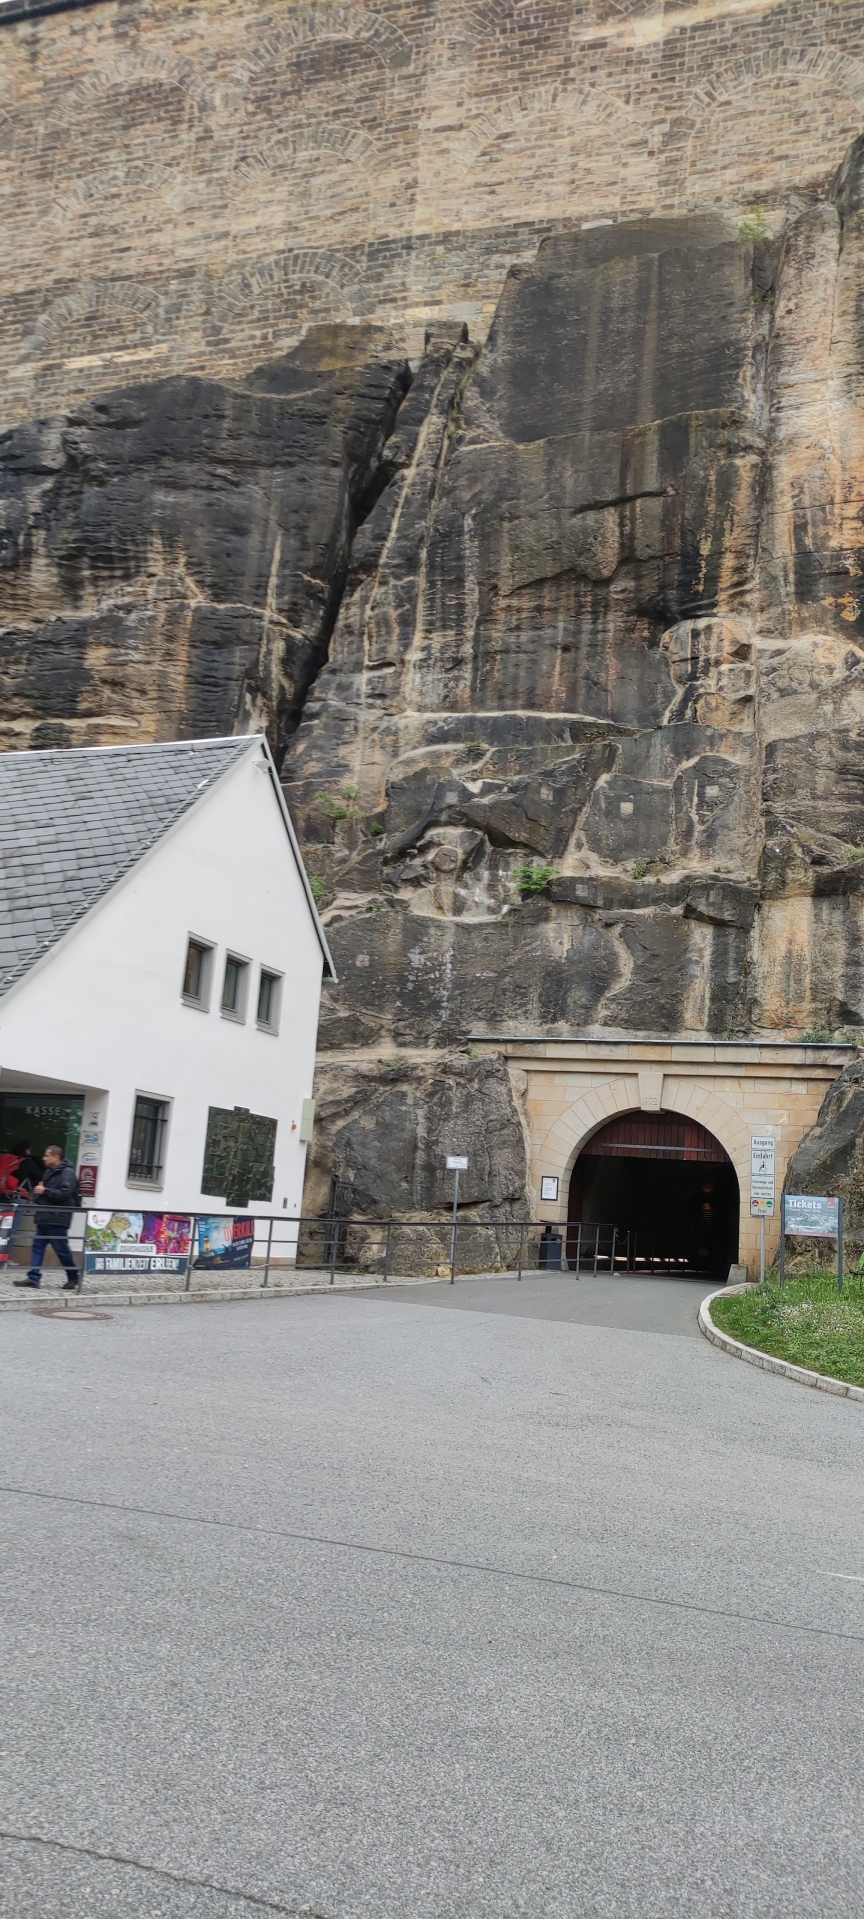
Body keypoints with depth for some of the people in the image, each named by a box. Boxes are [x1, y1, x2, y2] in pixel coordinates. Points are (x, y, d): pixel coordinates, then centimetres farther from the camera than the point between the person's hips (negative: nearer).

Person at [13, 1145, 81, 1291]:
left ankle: (74, 1278, 11)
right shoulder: (49, 1172, 17)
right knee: (37, 1246, 3)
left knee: (62, 1249, -2)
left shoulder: (67, 1173, -12)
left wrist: (45, 1191, -17)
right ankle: (34, 1277, 3)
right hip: (45, 1217, 9)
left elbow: (64, 1194, -23)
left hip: (57, 1219, -9)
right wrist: (38, 1192, 7)